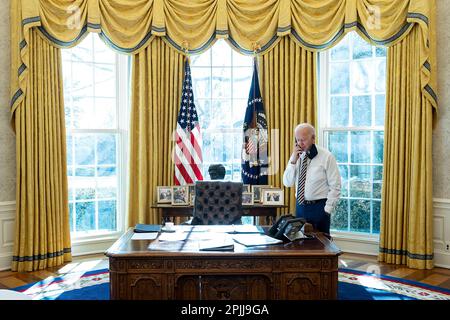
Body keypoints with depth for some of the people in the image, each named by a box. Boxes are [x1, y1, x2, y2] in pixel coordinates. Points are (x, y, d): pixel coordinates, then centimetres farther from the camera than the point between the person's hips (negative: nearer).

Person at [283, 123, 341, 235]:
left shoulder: (326, 156, -8)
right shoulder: (297, 156, 5)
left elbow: (335, 187, -8)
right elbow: (287, 183, 0)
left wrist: (327, 210, -11)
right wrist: (293, 160, -10)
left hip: (319, 207, -4)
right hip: (300, 206, 4)